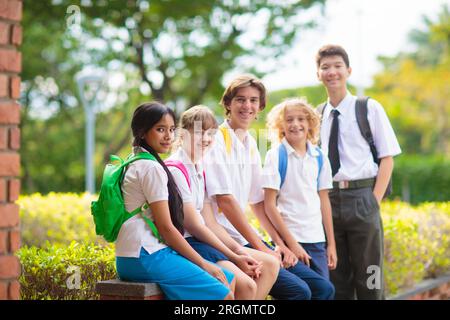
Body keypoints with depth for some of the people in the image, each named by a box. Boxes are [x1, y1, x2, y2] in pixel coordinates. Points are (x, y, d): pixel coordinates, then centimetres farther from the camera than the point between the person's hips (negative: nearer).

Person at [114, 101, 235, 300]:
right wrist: (202, 263, -6)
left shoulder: (138, 163, 18)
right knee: (223, 295, -15)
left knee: (230, 281, 7)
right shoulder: (151, 168, -11)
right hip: (144, 257, -10)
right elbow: (166, 227, -14)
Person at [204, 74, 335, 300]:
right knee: (298, 290, -21)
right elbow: (225, 200, -16)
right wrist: (262, 249, -15)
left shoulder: (250, 144, 15)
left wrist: (280, 244, 8)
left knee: (323, 288, 2)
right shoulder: (217, 141, -9)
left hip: (249, 239, 8)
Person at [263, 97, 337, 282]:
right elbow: (269, 204, -8)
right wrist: (291, 243, -11)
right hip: (289, 239, -4)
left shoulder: (319, 157, 7)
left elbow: (324, 201, 11)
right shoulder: (276, 155, -5)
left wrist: (331, 243, 9)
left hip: (317, 240, 4)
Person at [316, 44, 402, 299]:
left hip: (362, 196, -3)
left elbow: (387, 157, -2)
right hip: (328, 200, 3)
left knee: (368, 277, 3)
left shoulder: (369, 108, 0)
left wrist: (375, 200, -10)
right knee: (336, 278, 11)